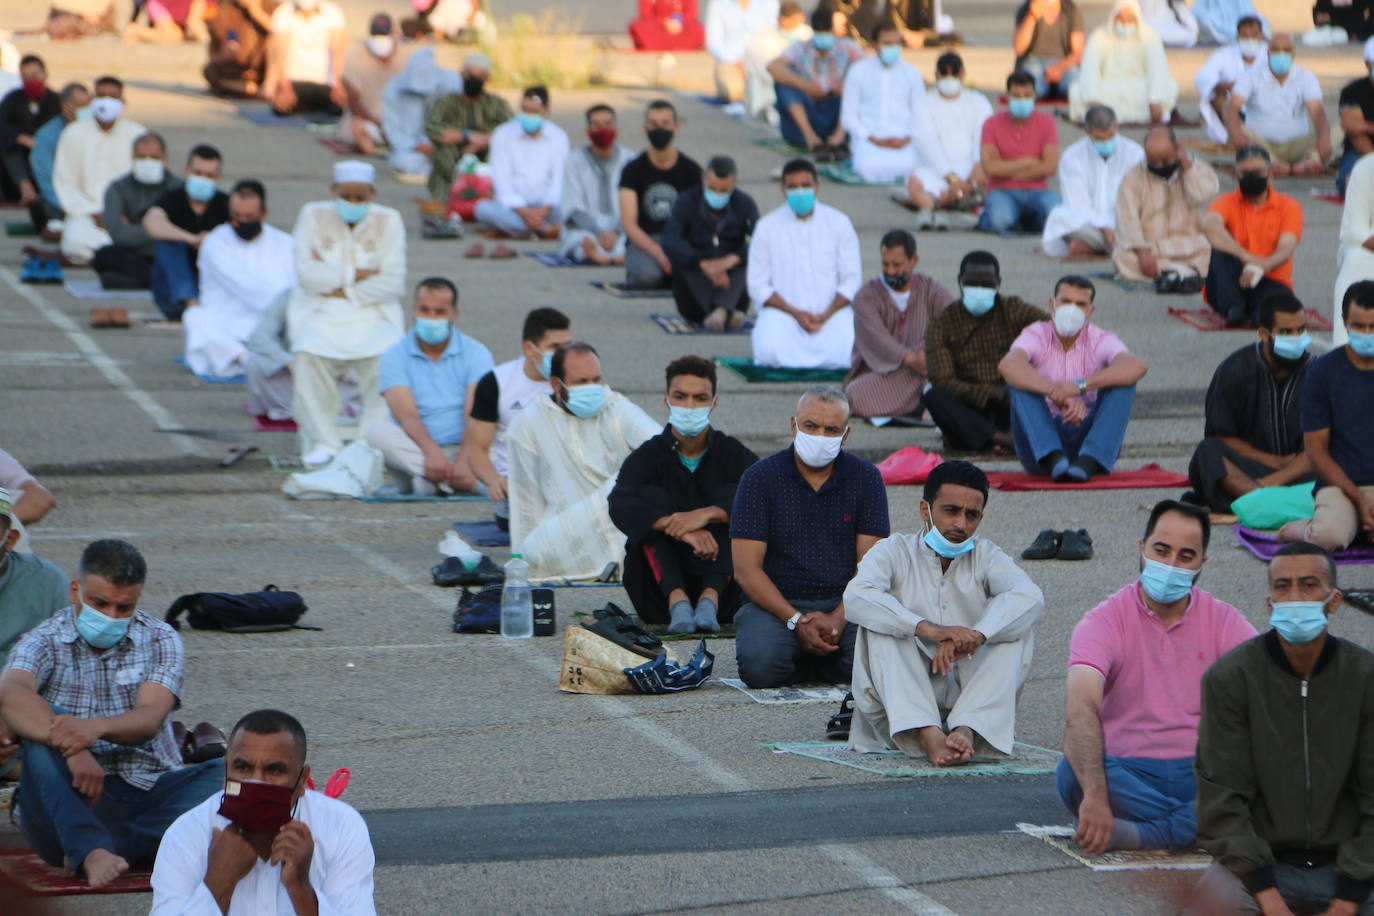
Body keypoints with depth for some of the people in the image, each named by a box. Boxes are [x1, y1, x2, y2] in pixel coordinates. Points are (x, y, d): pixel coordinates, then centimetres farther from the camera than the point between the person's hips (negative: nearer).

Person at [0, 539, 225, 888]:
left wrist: (97, 728, -34)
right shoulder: (45, 642, 2)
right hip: (69, 804, -2)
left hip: (150, 791, 2)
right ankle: (92, 850, -46)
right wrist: (72, 748, -39)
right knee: (41, 730, -28)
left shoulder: (161, 640, 8)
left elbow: (150, 719, -10)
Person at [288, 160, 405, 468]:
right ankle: (323, 444, -21)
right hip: (322, 316, 0)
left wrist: (342, 289, -7)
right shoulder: (313, 216, 6)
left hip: (373, 315, 0)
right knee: (308, 355, -30)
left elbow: (393, 284, -4)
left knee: (386, 358, -30)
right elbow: (307, 275, -5)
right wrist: (357, 275, -7)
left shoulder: (388, 221, 4)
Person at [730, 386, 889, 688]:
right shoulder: (760, 478, 0)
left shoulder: (865, 478, 6)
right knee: (759, 665, -32)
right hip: (776, 603, -1)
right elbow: (746, 569, -6)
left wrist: (837, 620, -17)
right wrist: (797, 621, -17)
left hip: (845, 605, 1)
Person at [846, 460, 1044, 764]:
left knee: (1017, 627, -15)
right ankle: (927, 734, -42)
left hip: (967, 694, 2)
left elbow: (1030, 598, -10)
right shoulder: (895, 552, 6)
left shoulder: (985, 556, 13)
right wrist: (927, 628, -33)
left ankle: (967, 729, -35)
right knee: (879, 626, -23)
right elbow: (857, 598, -17)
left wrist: (976, 636, -30)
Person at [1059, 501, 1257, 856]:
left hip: (1203, 774, 2)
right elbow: (1080, 708, -20)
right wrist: (1095, 793, -38)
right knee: (1073, 774, -34)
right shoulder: (1106, 620, -2)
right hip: (1128, 773, -1)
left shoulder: (1225, 622, 7)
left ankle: (1139, 834, -33)